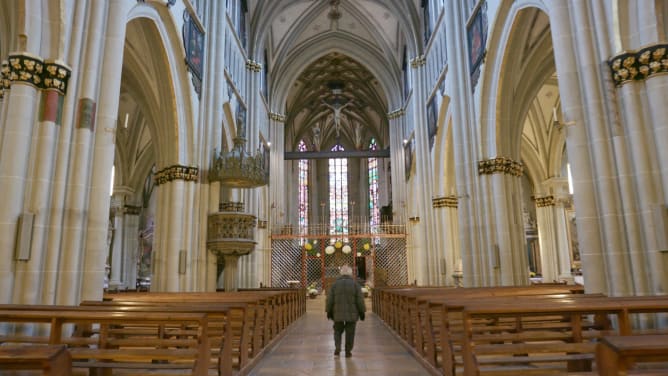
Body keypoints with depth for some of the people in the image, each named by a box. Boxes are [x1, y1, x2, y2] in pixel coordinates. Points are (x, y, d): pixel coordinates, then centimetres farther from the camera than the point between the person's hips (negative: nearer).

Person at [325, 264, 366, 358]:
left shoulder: (334, 284, -3)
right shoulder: (355, 284, -6)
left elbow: (330, 300, -3)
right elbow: (360, 300, -7)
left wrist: (329, 312, 7)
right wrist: (362, 312, 1)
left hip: (338, 313, 1)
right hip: (352, 313, -1)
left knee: (338, 331, 17)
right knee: (350, 333, 11)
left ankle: (337, 347, 0)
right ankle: (348, 352, 14)